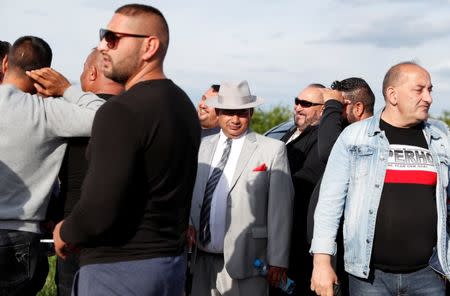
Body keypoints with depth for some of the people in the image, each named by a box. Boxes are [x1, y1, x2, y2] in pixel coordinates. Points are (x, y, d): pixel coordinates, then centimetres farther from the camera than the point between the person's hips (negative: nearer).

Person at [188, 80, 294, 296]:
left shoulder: (273, 150, -3)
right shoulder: (203, 146, 11)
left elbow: (280, 210, -4)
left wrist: (277, 261, -6)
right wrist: (187, 223, -2)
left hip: (244, 261, -4)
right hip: (203, 259, 4)